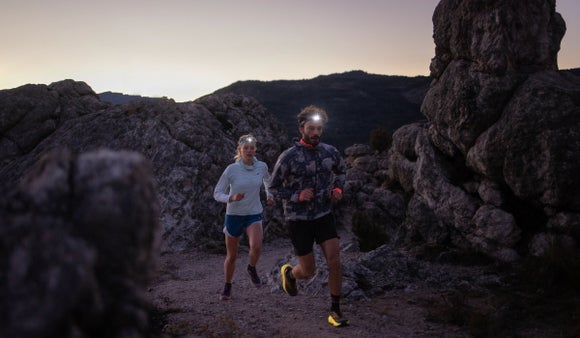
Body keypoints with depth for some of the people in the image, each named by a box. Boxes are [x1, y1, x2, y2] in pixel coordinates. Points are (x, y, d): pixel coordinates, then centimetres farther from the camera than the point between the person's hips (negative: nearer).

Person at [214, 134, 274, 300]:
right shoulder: (231, 169, -14)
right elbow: (217, 194, -10)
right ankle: (227, 286, 36)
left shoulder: (262, 166, -5)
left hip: (254, 215, 1)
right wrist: (231, 198, -28)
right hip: (234, 215, -1)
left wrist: (269, 194, 9)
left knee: (256, 246, -26)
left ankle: (252, 269, 7)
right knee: (231, 256, 10)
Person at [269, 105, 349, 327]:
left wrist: (338, 189, -2)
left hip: (324, 215, 3)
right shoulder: (288, 157, -16)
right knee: (308, 271, 4)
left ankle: (335, 311, 8)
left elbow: (341, 171, 18)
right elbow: (274, 188, -8)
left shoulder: (330, 152, -3)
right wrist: (297, 196, -23)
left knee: (334, 262, -10)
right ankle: (289, 273, 41)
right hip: (298, 219, -3)